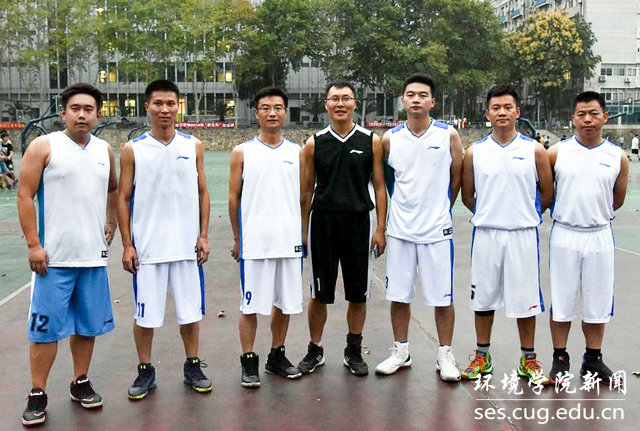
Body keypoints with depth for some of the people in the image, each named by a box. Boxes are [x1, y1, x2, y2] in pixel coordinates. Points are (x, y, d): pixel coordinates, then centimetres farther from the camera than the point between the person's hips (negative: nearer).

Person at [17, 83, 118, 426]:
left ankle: (80, 384, 28)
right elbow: (25, 196, -7)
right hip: (53, 257, -4)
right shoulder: (44, 146, -4)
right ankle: (37, 395, 14)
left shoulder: (105, 150, 9)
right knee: (46, 327, 1)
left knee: (87, 324, 12)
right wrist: (33, 245, -12)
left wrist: (111, 224, 13)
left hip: (93, 256, 4)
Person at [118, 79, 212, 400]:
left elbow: (202, 193, 8)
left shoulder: (193, 146, 4)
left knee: (190, 310, 9)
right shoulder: (133, 150, 0)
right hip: (147, 247, -1)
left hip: (187, 246, 1)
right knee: (145, 313, 6)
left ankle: (192, 366, 25)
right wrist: (127, 245, -4)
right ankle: (145, 371, 22)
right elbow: (123, 198, 1)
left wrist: (203, 236, 1)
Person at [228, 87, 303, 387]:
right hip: (254, 242, -3)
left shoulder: (296, 152, 9)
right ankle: (249, 362, 15)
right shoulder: (242, 152, 2)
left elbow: (303, 195, 12)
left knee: (285, 302, 11)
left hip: (290, 240, 3)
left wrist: (303, 234, 8)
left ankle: (277, 356, 27)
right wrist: (237, 238, 3)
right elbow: (234, 197, 4)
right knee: (251, 304, 2)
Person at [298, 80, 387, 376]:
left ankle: (354, 351, 24)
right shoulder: (314, 143, 3)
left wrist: (380, 229, -2)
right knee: (319, 293, 7)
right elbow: (307, 190, 7)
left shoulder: (371, 141, 2)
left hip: (358, 222, 0)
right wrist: (303, 231, 4)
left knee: (358, 294, 8)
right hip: (322, 222, 0)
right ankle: (315, 350, 23)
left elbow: (379, 187, 4)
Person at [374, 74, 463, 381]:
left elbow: (457, 179, 7)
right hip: (400, 229, 2)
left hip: (437, 229, -2)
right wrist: (403, 208, 12)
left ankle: (445, 355, 20)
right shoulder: (390, 138, 3)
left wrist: (439, 207, 11)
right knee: (398, 295, 9)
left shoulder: (448, 135, -2)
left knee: (442, 297, 4)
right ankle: (400, 352, 25)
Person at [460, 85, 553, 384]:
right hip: (485, 234, 2)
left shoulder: (534, 150, -1)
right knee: (483, 297, 9)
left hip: (523, 234, -1)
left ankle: (528, 359, 20)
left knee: (525, 298, 5)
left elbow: (547, 193, 7)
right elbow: (467, 195, 12)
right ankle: (482, 356, 23)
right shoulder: (475, 152, 3)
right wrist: (490, 214, 11)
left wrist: (523, 215, 10)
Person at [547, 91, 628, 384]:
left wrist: (593, 214, 12)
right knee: (561, 302, 6)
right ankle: (560, 358, 20)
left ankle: (593, 360, 25)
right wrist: (568, 212, 5)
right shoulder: (557, 153, -3)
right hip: (564, 236, -1)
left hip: (600, 237, 1)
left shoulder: (617, 157, 1)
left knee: (597, 304, 10)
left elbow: (617, 200, 12)